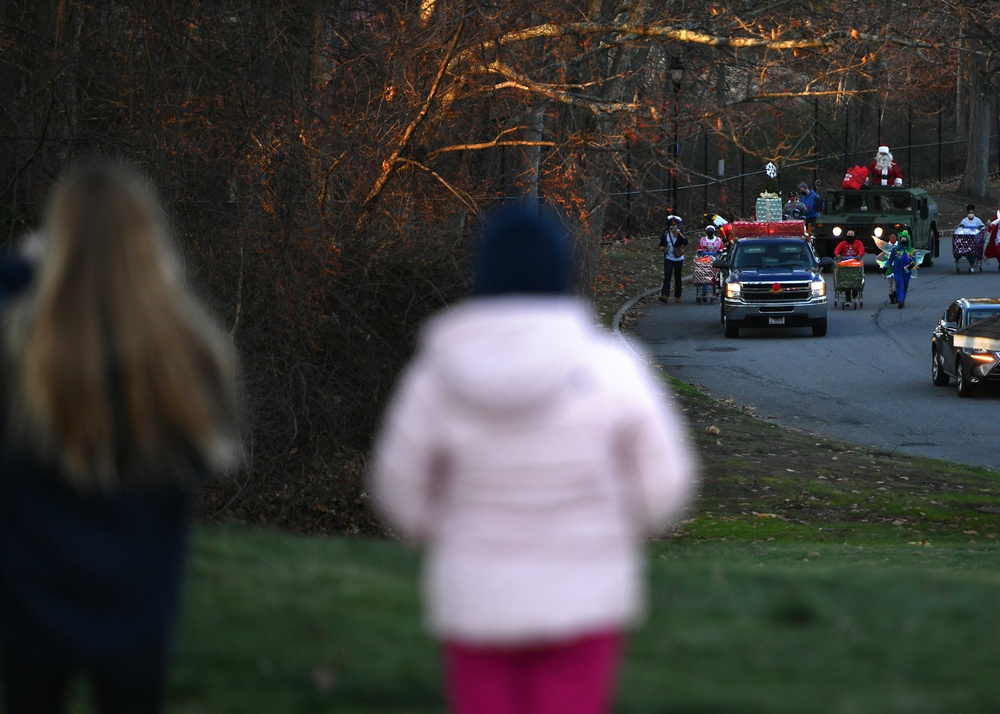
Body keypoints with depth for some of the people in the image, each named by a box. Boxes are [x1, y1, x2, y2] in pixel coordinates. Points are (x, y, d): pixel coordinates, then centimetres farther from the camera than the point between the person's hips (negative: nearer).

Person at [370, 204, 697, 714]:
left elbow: (402, 489, 2)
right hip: (579, 596, -1)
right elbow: (663, 482, -5)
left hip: (476, 597, 1)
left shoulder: (435, 377, -11)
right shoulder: (608, 369, -13)